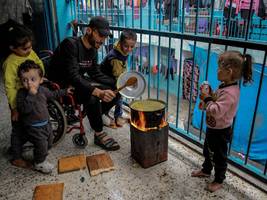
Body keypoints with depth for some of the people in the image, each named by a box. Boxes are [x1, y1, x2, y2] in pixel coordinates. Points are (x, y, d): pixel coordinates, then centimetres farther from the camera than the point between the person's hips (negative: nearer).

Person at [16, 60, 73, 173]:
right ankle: (39, 163, 23)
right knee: (41, 144, -2)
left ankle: (41, 155, 45)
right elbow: (23, 109, -33)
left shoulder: (42, 90, -1)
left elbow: (52, 95, 20)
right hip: (33, 127, -7)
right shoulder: (22, 93, -20)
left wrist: (65, 91, 25)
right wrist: (31, 95, -38)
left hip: (45, 123, 7)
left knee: (49, 140, 21)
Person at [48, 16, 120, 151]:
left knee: (114, 92, 0)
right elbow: (73, 76, -34)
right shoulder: (71, 44, -24)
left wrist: (116, 83, -10)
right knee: (92, 96, -34)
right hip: (61, 87, -8)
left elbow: (96, 74, 5)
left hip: (80, 81, 8)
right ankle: (99, 134, -15)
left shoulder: (93, 49, 2)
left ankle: (96, 116, 21)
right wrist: (98, 92, -46)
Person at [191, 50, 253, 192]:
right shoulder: (225, 86, -1)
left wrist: (207, 99, -24)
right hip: (212, 128, 10)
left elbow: (216, 111, -37)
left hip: (220, 131, -9)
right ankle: (206, 170, 50)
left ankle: (219, 181, 33)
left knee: (219, 156, 12)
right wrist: (208, 96, -6)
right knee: (207, 150, 27)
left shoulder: (229, 92, -32)